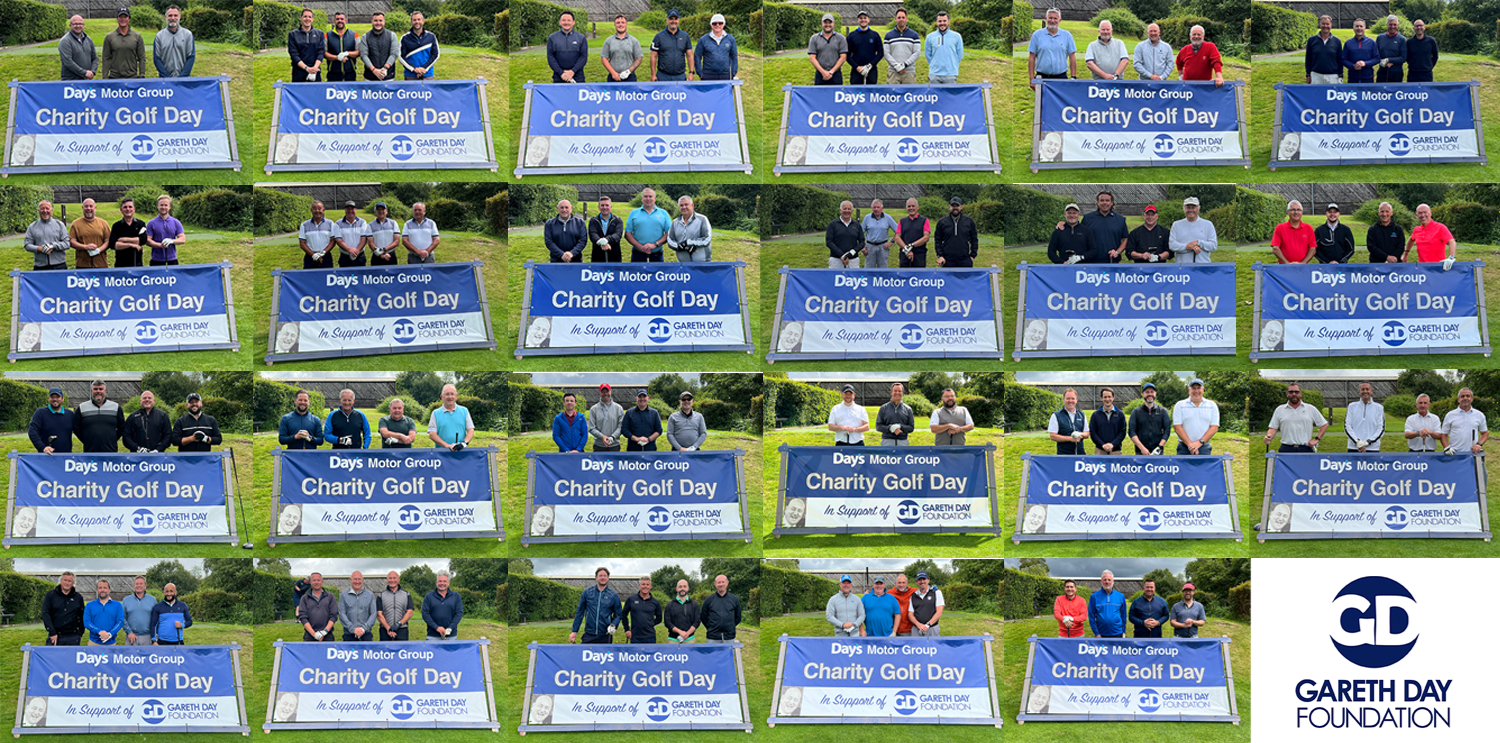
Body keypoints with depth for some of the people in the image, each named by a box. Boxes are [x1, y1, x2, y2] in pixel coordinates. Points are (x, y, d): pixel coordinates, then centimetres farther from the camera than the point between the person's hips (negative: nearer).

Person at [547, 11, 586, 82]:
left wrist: (572, 71, -12)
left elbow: (584, 57, 1)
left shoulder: (581, 38, 6)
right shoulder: (552, 38, 7)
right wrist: (561, 73, -9)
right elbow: (550, 58, 2)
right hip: (559, 78, 0)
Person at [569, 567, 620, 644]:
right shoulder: (587, 592, 5)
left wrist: (613, 625, -11)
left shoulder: (613, 595, 4)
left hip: (605, 637, 0)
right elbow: (579, 612, 10)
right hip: (589, 635, 0)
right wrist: (574, 631, 7)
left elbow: (618, 615, 10)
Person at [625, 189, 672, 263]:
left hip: (656, 256, 0)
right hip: (638, 256, 0)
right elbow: (628, 234, 3)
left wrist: (655, 244, -13)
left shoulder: (663, 213, 9)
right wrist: (641, 247, -12)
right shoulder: (634, 213, 9)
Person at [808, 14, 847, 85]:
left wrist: (832, 72, -10)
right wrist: (823, 72, -11)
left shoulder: (840, 38, 5)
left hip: (836, 75, -1)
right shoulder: (814, 38, 7)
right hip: (820, 75, 1)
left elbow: (843, 57, 0)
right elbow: (812, 58, 1)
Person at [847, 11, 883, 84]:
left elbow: (881, 53, 5)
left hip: (872, 71, 0)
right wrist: (857, 67, -10)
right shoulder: (851, 35, 6)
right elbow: (847, 55, 5)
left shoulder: (875, 35, 7)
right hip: (856, 71, 0)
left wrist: (870, 65, -9)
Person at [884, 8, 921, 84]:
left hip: (909, 72, 0)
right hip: (893, 72, 0)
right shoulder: (888, 35, 8)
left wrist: (905, 65, -12)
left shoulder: (914, 35, 7)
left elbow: (917, 53, 1)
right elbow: (886, 54, 2)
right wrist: (897, 66, -12)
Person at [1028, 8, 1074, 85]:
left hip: (1061, 78, 1)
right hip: (1042, 78, -1)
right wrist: (1032, 79, -4)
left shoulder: (1067, 35, 8)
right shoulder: (1037, 35, 5)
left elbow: (1072, 58, 8)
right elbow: (1031, 58, 3)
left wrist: (1073, 78, 1)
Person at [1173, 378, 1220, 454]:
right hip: (1184, 448, -1)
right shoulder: (1180, 405, 7)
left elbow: (1214, 428, 3)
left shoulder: (1212, 405, 10)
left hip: (1204, 448, 1)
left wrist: (1200, 442, -9)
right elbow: (1177, 427, -1)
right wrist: (1190, 444, -11)